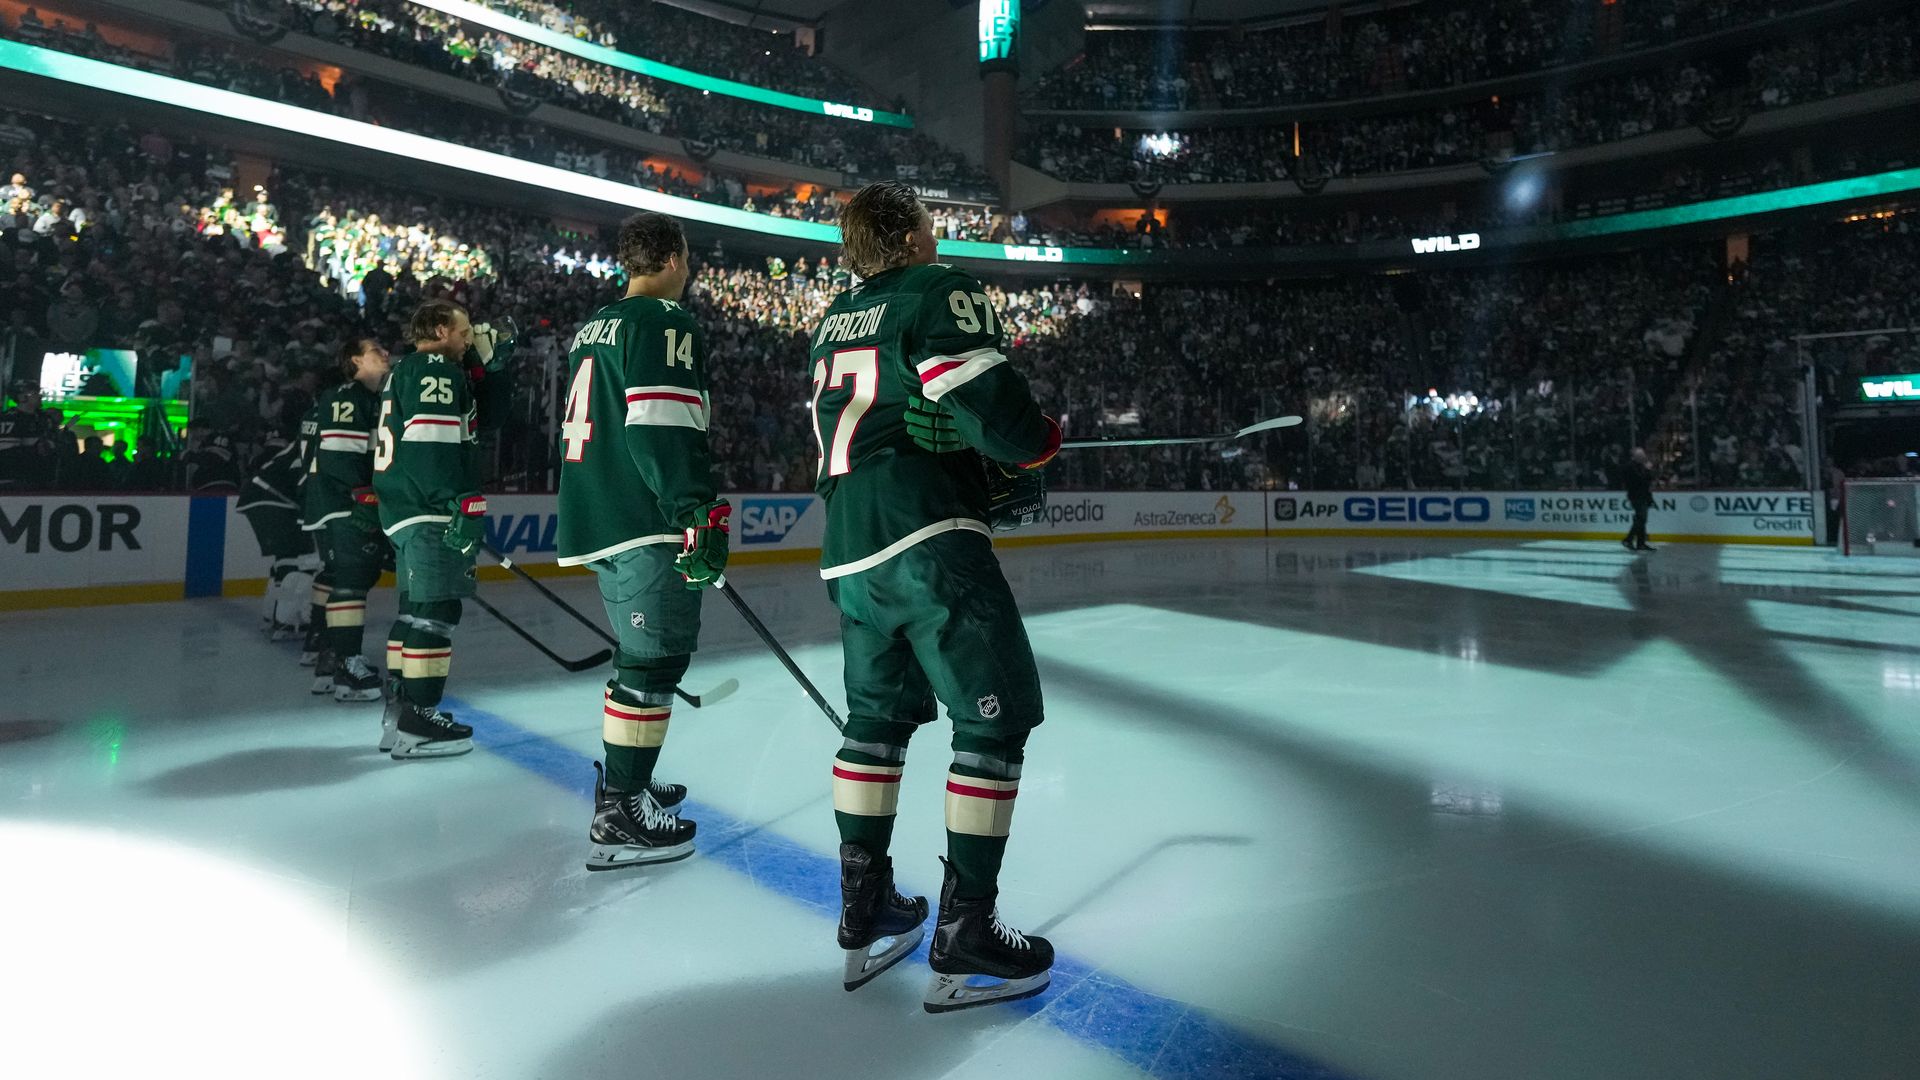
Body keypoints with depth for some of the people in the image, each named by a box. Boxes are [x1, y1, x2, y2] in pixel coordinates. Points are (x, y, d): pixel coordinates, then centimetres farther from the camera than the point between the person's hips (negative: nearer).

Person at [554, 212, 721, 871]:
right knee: (656, 659, -5)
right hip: (646, 523, -10)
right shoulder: (665, 322, -8)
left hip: (594, 518, 10)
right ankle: (620, 818, -3)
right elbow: (663, 429, -21)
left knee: (645, 653, 19)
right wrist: (701, 516, -22)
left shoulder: (593, 328, 21)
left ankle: (623, 783, 30)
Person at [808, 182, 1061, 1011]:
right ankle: (964, 937, 1)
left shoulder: (834, 321, 22)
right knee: (996, 716, -1)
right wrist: (1037, 445, 5)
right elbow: (983, 399, -16)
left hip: (849, 546, 9)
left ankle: (866, 916, 24)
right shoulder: (941, 291, -3)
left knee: (877, 714, 18)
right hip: (929, 537, -8)